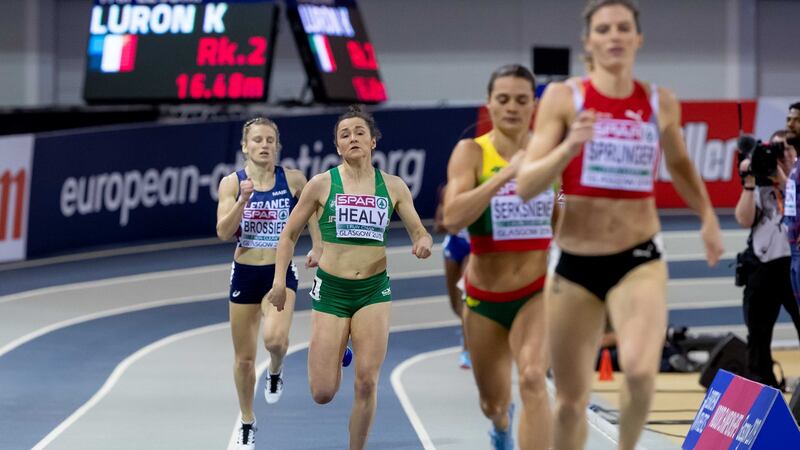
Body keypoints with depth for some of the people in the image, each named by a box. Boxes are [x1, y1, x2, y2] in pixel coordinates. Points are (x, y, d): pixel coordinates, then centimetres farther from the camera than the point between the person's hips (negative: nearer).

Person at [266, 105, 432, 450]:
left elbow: (420, 234, 10)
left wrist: (423, 244, -14)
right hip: (331, 289, -1)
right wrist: (280, 280, -3)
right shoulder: (322, 184, -1)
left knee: (367, 383, -7)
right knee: (322, 393, -2)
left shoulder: (393, 186, 4)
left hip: (374, 290, 1)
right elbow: (289, 234, 6)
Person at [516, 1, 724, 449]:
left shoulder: (661, 103, 2)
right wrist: (569, 148, -26)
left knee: (641, 371, -26)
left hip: (639, 260, 0)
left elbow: (680, 164, 24)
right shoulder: (564, 98, -5)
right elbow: (526, 185, -11)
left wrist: (708, 216, 18)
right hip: (575, 264, 0)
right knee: (571, 400, 8)